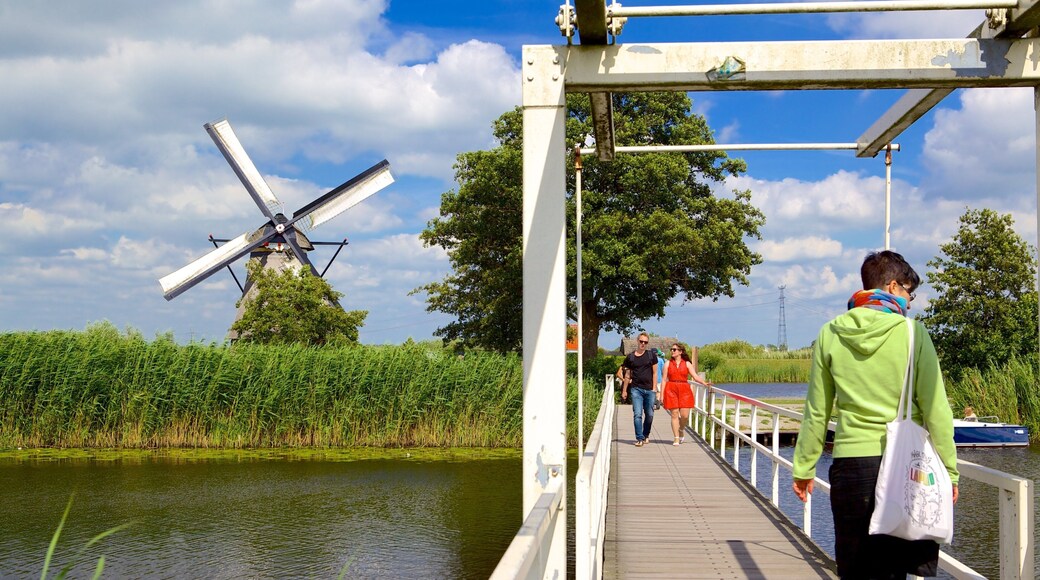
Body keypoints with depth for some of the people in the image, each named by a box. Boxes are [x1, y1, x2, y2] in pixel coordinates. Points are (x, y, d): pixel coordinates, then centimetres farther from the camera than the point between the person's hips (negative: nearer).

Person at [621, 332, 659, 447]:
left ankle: (646, 435, 27)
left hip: (649, 390, 1)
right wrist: (624, 390, 12)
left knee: (649, 415, 8)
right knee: (637, 414, -10)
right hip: (636, 389, -1)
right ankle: (640, 438, -9)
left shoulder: (651, 356, 6)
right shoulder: (630, 357, 6)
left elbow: (655, 373, 8)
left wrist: (654, 387, 0)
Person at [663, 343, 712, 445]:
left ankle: (681, 430, 25)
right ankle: (676, 438, 4)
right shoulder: (668, 363, 9)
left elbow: (695, 376, 1)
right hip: (671, 390, 0)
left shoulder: (687, 364, 9)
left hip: (684, 390, 0)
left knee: (684, 415, -6)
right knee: (674, 414, -4)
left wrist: (704, 383, -17)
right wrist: (661, 394, 1)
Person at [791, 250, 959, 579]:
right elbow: (935, 409, -5)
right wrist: (949, 470, 4)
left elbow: (816, 412, 7)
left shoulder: (831, 334, 4)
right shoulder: (911, 332, -5)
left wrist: (803, 467, 17)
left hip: (850, 465, 2)